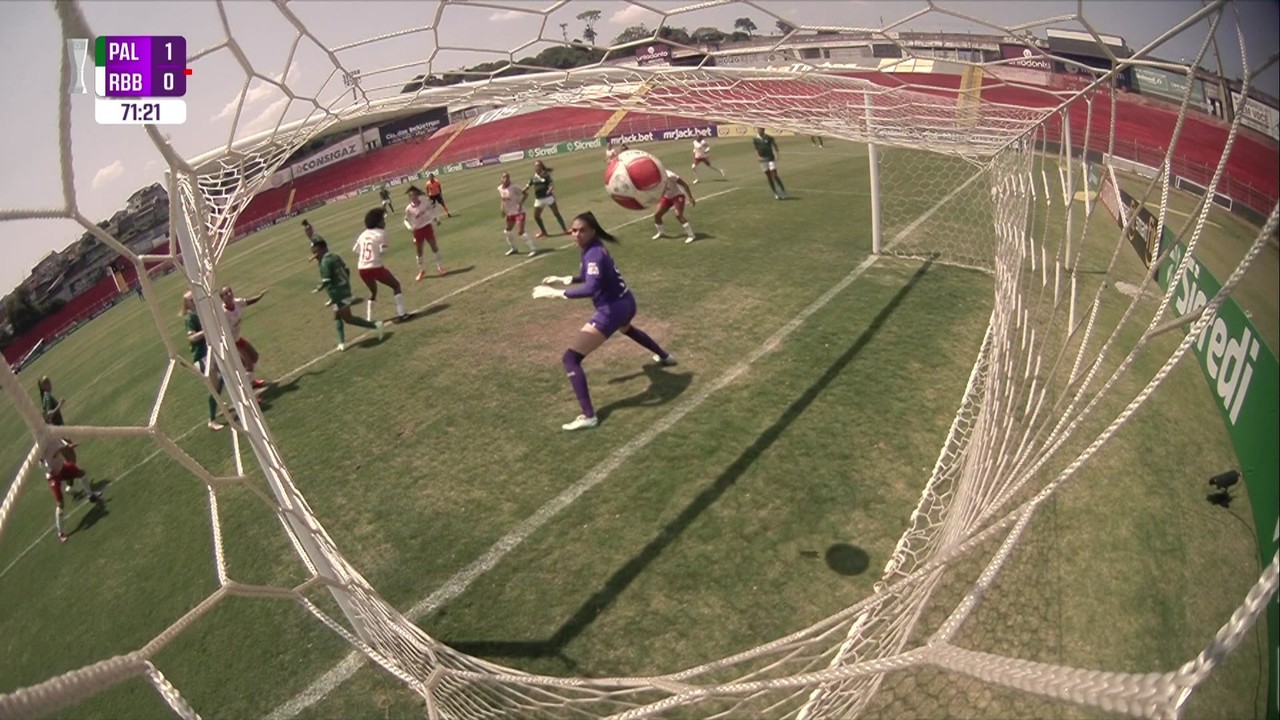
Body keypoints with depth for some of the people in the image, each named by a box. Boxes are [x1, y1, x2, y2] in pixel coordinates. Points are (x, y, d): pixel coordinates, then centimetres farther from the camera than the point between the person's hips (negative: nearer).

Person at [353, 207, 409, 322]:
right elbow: (382, 250, -13)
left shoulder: (363, 234, 13)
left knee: (373, 291, 28)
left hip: (362, 269, 6)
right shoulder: (381, 233, -4)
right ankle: (401, 314, 2)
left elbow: (355, 251, 12)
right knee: (396, 285, 12)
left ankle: (369, 319, 25)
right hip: (375, 267, -6)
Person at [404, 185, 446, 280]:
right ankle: (422, 270, 23)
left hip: (427, 227, 0)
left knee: (434, 246, 1)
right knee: (418, 251, 7)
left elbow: (432, 210, 9)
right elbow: (406, 220, -2)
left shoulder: (424, 204, -8)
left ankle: (440, 267, 14)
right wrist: (410, 227, -19)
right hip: (417, 231, 1)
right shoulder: (408, 209, -10)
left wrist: (437, 218, 3)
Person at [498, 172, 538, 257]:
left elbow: (526, 193, -18)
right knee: (507, 231, 18)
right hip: (510, 213, 8)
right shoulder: (499, 188, 0)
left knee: (520, 232, -18)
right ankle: (513, 248, 37)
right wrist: (502, 209, 8)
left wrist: (521, 203, -27)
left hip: (519, 212, -8)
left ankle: (533, 248, -12)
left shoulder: (513, 188, -20)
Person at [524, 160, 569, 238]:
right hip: (538, 199, 4)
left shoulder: (546, 176, -7)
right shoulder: (533, 178, 4)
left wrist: (550, 190, -34)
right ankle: (543, 231, 24)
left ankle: (564, 229, 8)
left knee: (556, 213, 0)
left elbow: (552, 184, -14)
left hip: (548, 197, -4)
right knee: (536, 216, 6)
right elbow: (527, 186, 7)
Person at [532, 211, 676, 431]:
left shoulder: (593, 254, -24)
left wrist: (555, 293, -33)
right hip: (625, 302, 10)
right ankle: (665, 356, 67)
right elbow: (587, 276, 19)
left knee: (570, 358, -10)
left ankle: (588, 416, -12)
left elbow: (590, 289, -37)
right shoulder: (594, 248, 5)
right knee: (626, 328, 47)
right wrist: (561, 279, 8)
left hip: (612, 309, -10)